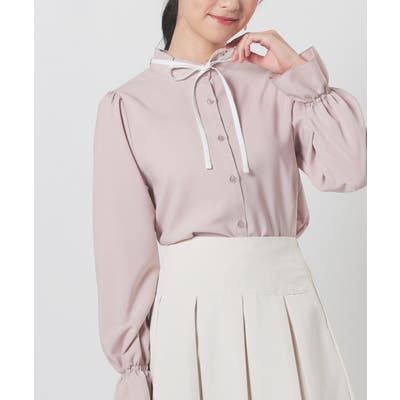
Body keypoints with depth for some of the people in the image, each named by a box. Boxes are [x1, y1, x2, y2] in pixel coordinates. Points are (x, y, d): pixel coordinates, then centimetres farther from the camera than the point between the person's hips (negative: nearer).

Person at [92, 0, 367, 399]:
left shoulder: (278, 84, 5)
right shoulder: (127, 105, -1)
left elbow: (349, 170, -6)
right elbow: (124, 246, -1)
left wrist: (300, 69, -4)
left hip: (287, 303, 2)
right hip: (192, 315, -2)